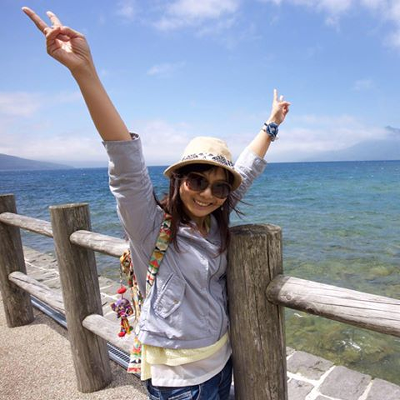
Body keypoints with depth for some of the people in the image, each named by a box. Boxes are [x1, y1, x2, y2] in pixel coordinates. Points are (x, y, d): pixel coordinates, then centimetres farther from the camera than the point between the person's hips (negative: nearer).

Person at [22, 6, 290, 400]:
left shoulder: (215, 221, -4)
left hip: (221, 358, 6)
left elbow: (246, 169, 6)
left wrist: (272, 124, 16)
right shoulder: (152, 226, -21)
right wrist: (84, 70, -43)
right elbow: (127, 164, -34)